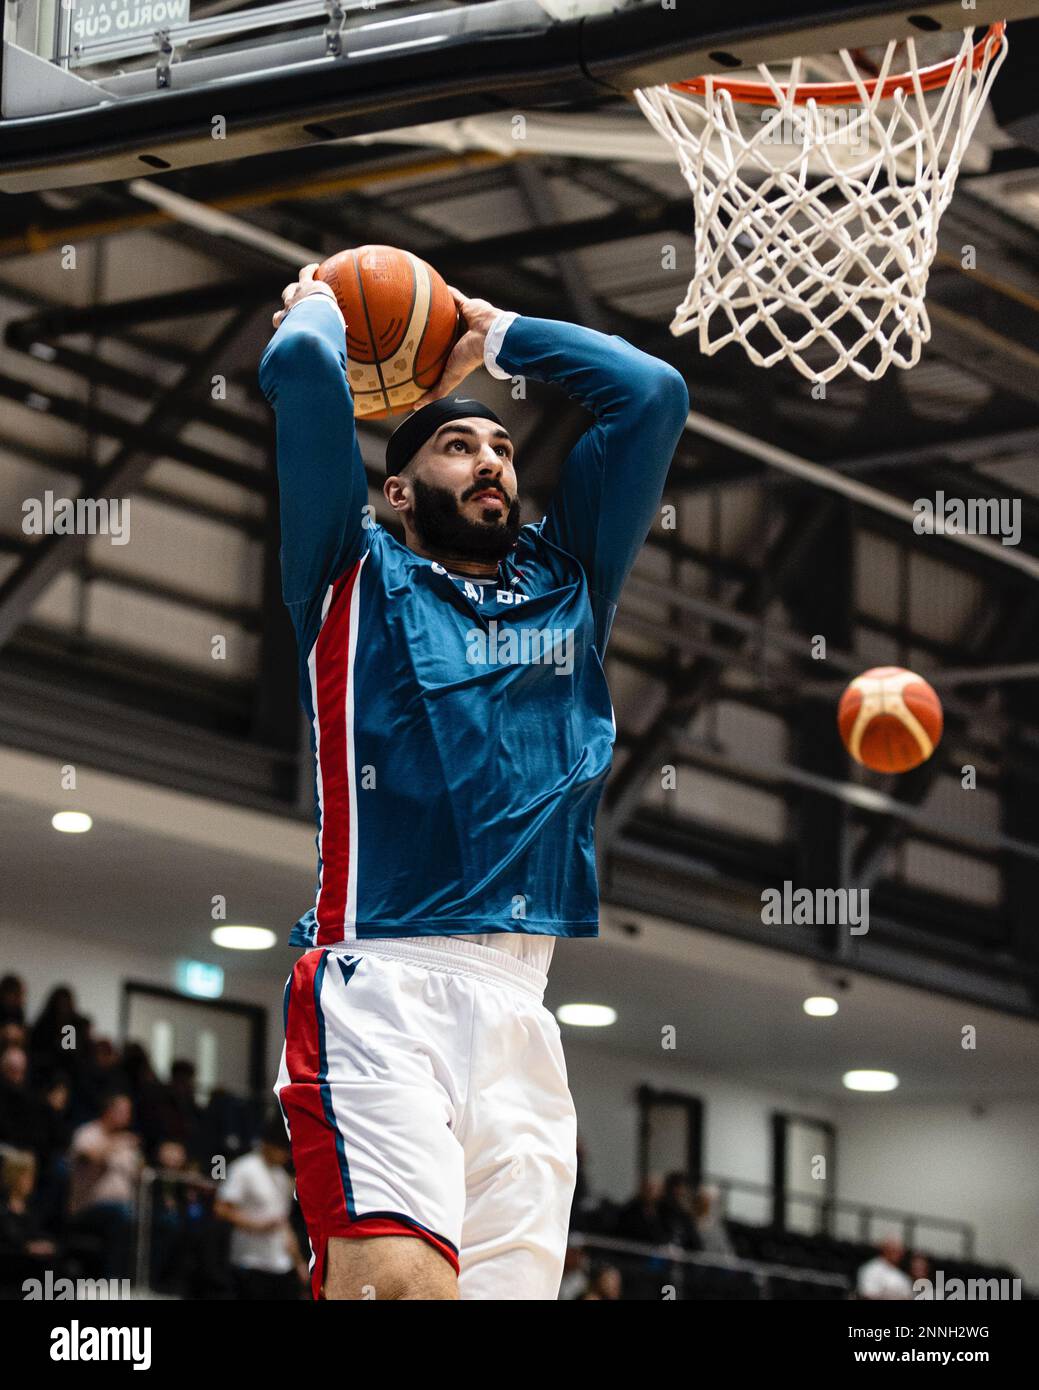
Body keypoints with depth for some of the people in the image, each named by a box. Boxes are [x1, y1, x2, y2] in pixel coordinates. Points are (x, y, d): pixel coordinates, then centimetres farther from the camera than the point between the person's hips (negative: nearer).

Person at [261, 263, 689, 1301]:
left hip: (520, 1009, 5)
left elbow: (652, 394, 24)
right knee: (399, 1276, -29)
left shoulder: (565, 581, 26)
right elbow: (301, 372, 2)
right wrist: (316, 309, 23)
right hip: (381, 984, -5)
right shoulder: (358, 575, 13)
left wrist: (499, 338, 32)